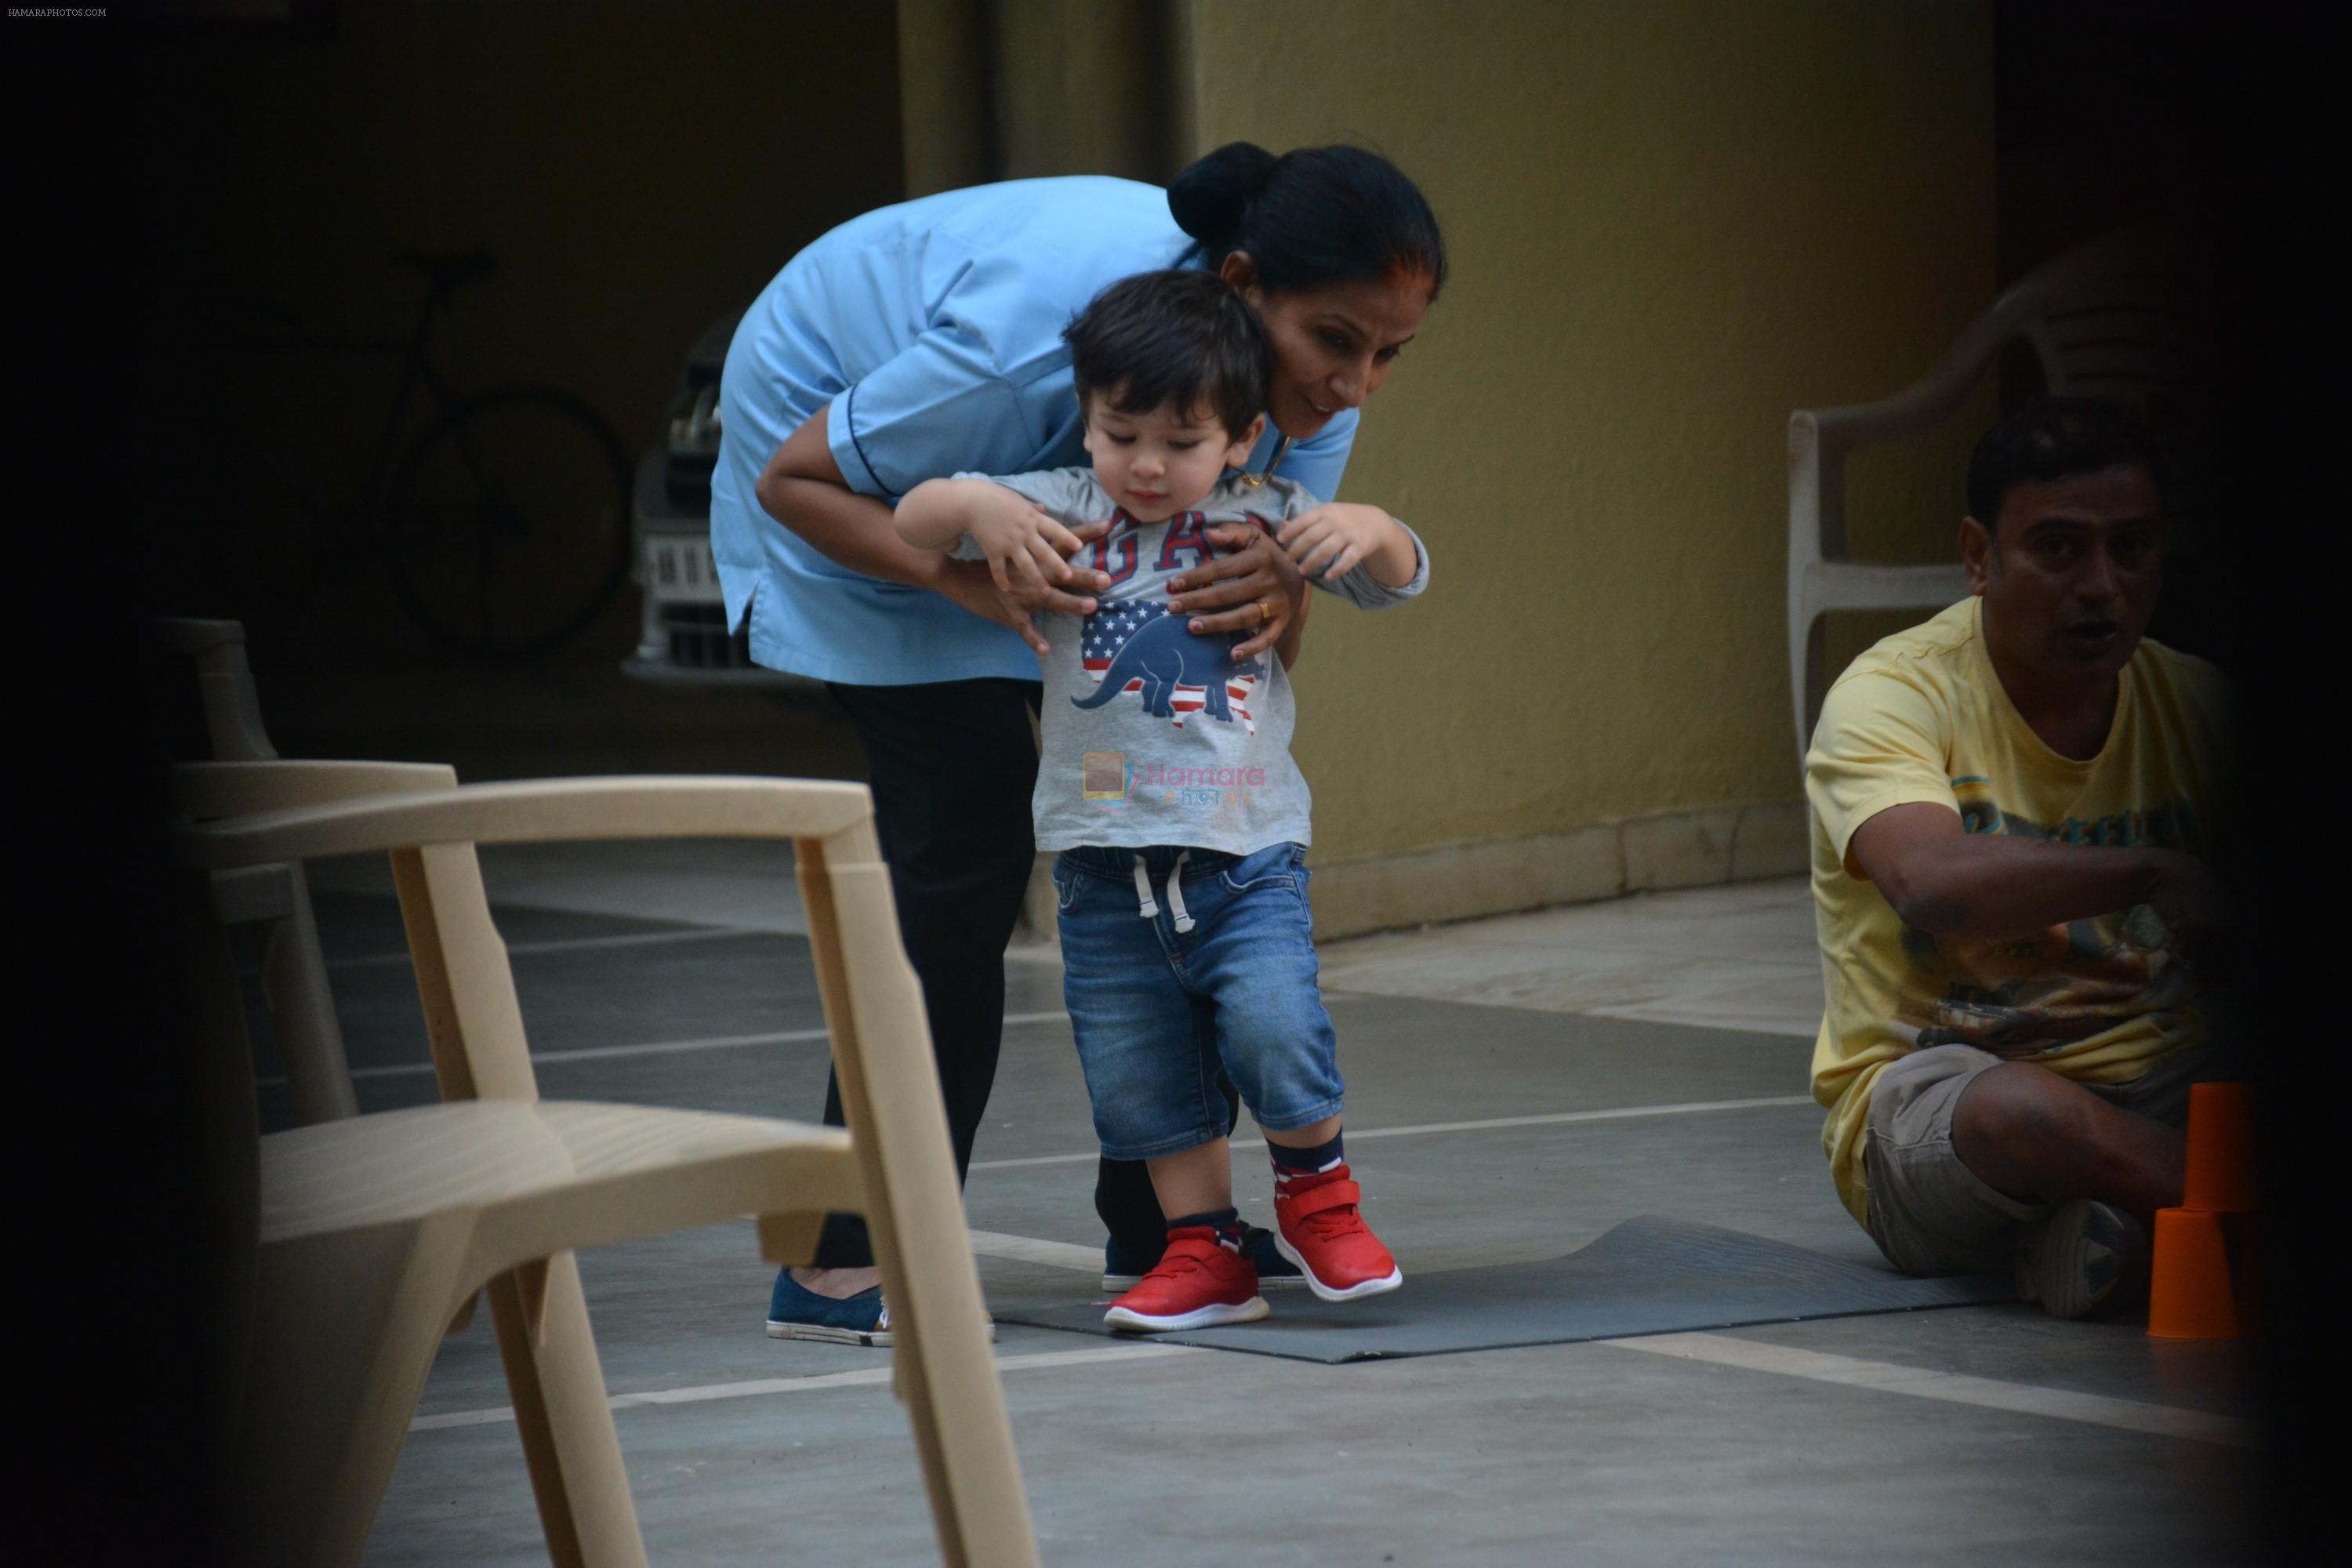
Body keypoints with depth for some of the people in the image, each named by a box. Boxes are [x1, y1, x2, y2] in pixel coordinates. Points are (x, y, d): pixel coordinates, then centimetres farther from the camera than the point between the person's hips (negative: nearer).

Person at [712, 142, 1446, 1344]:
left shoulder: (1313, 375, -22)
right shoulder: (1051, 324, -42)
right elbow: (798, 480, -30)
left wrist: (1279, 595, -45)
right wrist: (972, 579, -46)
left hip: (1030, 485, 7)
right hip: (840, 447, -7)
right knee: (967, 826, -18)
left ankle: (1156, 1222, 8)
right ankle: (844, 1265, -14)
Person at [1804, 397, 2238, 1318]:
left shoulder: (2195, 706, 8)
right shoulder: (1892, 698, -10)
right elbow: (1933, 885, -31)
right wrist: (2152, 873, -44)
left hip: (2149, 1094, 5)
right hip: (1926, 1096, -5)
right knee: (2021, 1109, -41)